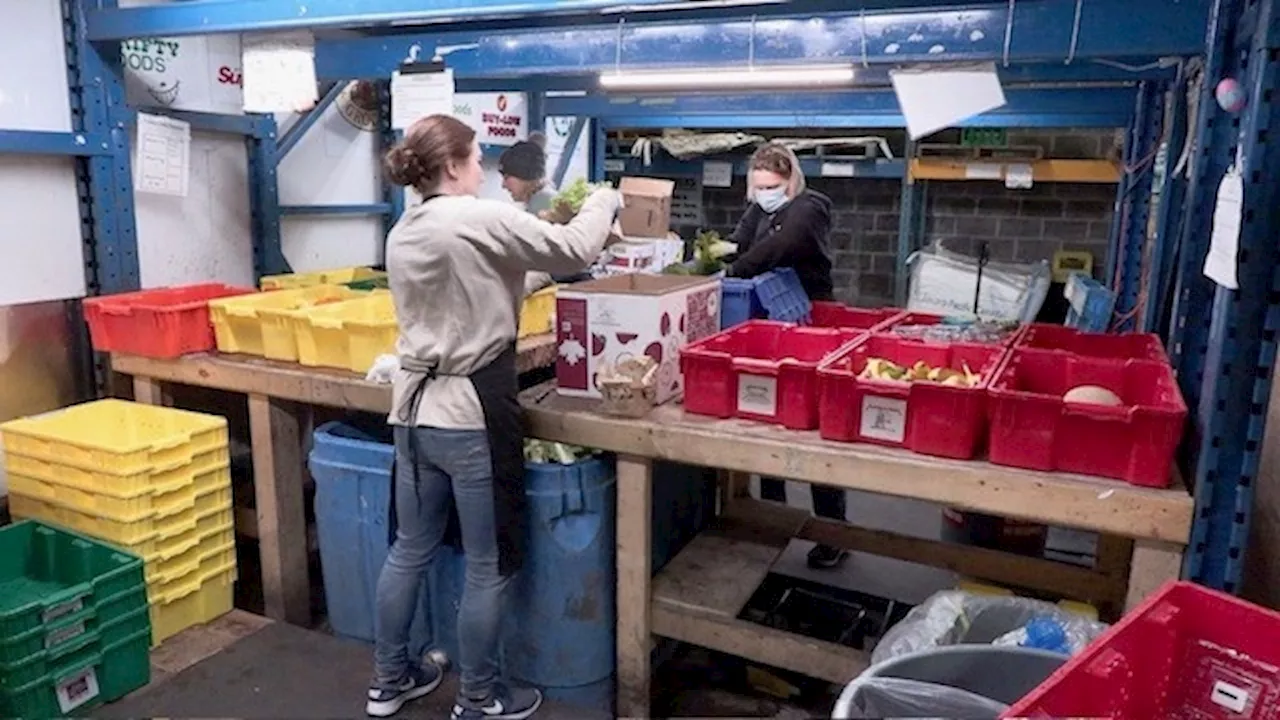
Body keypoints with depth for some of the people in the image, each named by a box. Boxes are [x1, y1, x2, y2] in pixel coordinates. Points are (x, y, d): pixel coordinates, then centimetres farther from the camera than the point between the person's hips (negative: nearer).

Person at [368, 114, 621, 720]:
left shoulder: (401, 234, 10)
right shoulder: (481, 219, -15)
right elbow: (573, 251, -9)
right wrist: (604, 202, 10)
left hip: (415, 408, 8)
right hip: (472, 414, -8)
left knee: (409, 550, 20)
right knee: (488, 568, 8)